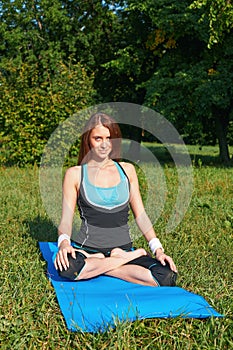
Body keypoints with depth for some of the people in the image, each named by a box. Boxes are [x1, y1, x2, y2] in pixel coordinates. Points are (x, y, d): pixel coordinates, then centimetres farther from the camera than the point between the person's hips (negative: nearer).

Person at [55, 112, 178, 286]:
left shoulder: (127, 170, 11)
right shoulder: (75, 174, 3)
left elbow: (141, 215, 11)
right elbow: (66, 220, 0)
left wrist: (157, 248, -2)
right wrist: (64, 242, -22)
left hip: (123, 247, 2)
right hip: (87, 249, -2)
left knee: (167, 275, -24)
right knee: (68, 267, -37)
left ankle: (98, 268, -10)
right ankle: (124, 259, -14)